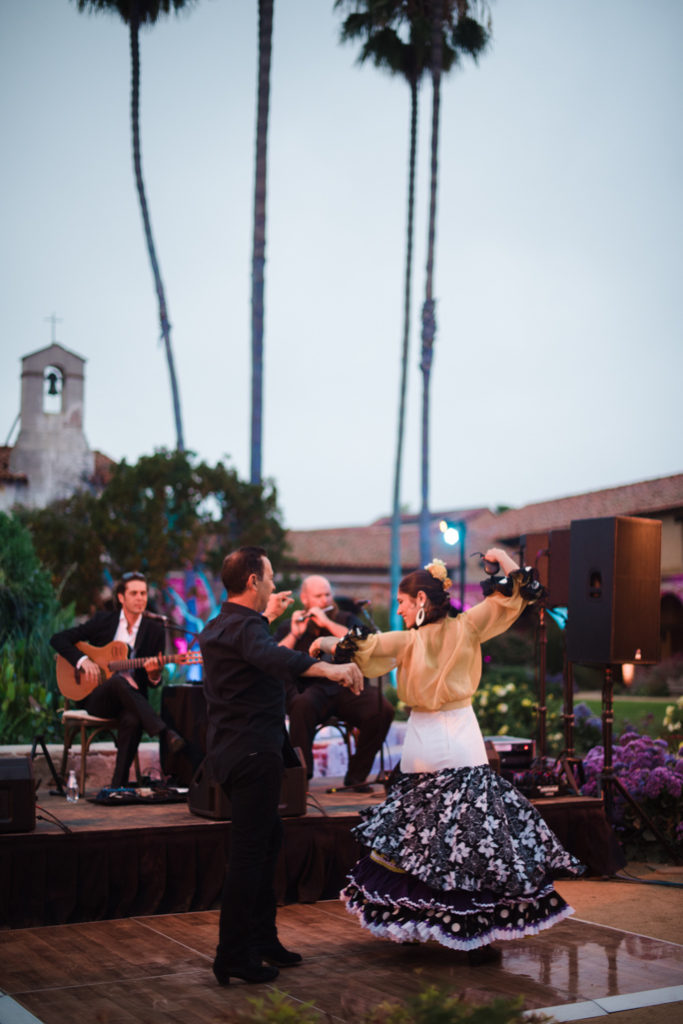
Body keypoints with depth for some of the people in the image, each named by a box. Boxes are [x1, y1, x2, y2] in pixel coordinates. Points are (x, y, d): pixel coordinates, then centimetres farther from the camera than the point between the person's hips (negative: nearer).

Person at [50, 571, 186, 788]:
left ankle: (118, 785, -28)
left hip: (131, 698, 1)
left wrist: (153, 674, -19)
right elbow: (58, 639, 4)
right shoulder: (103, 621, 5)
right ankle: (165, 734, -43)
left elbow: (154, 682, 7)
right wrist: (83, 660, -12)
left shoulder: (154, 630, 7)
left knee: (132, 720, -37)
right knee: (119, 681, -37)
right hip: (96, 697, -1)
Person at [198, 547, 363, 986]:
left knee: (269, 837, 19)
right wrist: (329, 668, -50)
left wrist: (268, 616, 41)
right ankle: (234, 957, 0)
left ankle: (262, 938, 26)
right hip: (254, 752, -11)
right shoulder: (246, 627, -17)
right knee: (249, 851, -5)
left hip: (230, 749, 11)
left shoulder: (218, 626, 15)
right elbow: (275, 658, -40)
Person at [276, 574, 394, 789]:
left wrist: (327, 623, -8)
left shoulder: (346, 619, 18)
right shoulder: (288, 628, 16)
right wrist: (294, 635, -11)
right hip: (311, 689, -2)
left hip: (348, 688, 2)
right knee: (301, 707, -38)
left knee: (383, 710, -27)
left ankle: (356, 775, -12)